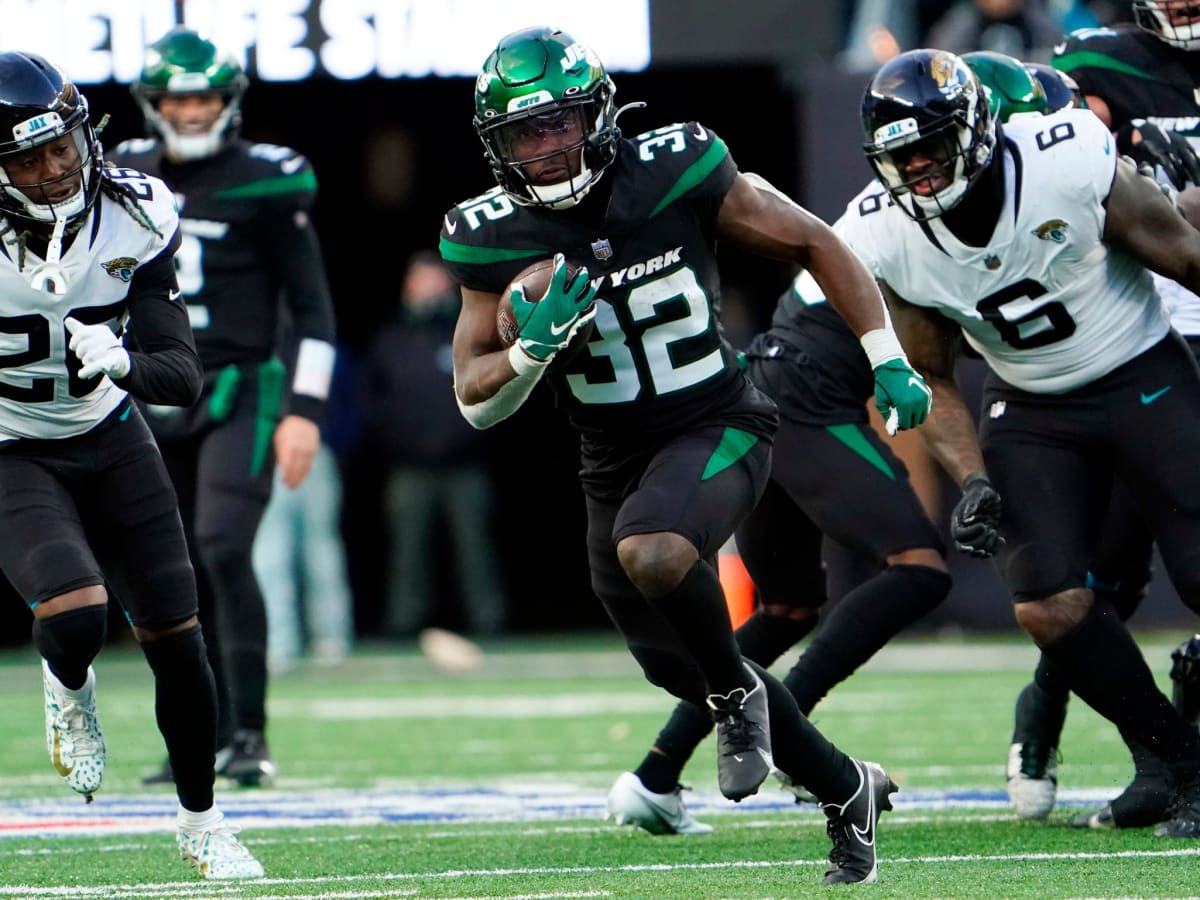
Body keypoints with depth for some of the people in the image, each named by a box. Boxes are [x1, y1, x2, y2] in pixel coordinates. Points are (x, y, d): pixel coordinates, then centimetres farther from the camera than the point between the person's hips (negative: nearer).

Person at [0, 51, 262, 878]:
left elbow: (184, 375, -17)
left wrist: (123, 363, -37)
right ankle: (69, 688, 13)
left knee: (174, 638, 3)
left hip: (107, 437, 4)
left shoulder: (135, 217, -15)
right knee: (75, 615, -26)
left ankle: (201, 822, 25)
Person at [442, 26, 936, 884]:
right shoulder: (494, 238, -8)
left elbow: (813, 241, -2)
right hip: (614, 461, 5)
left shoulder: (677, 174, -15)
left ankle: (738, 692, -7)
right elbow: (476, 401, -3)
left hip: (718, 426, -5)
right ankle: (847, 789, 32)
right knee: (684, 669, 11)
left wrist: (888, 360, -6)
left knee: (652, 551, -36)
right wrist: (531, 351, -25)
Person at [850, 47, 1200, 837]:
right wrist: (973, 480, -11)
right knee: (1051, 609, -10)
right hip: (1030, 410, 3)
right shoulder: (886, 240, -13)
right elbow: (931, 379, 1)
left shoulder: (1072, 164, -25)